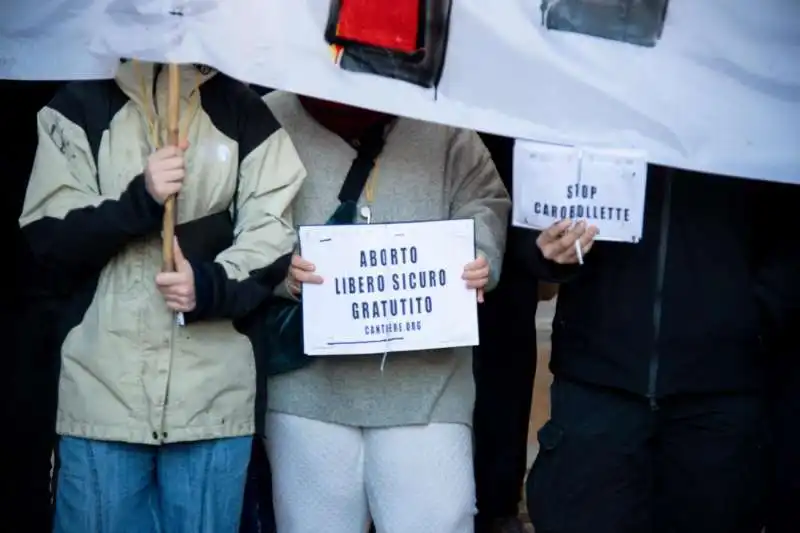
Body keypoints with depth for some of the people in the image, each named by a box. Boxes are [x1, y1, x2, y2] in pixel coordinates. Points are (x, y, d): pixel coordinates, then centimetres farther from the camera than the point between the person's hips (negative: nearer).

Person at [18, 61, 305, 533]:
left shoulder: (244, 111, 8)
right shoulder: (80, 105, 6)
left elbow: (271, 237, 2)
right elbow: (48, 241, 0)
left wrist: (212, 284, -17)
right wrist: (139, 201, -16)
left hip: (214, 394, 1)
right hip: (103, 390, 0)